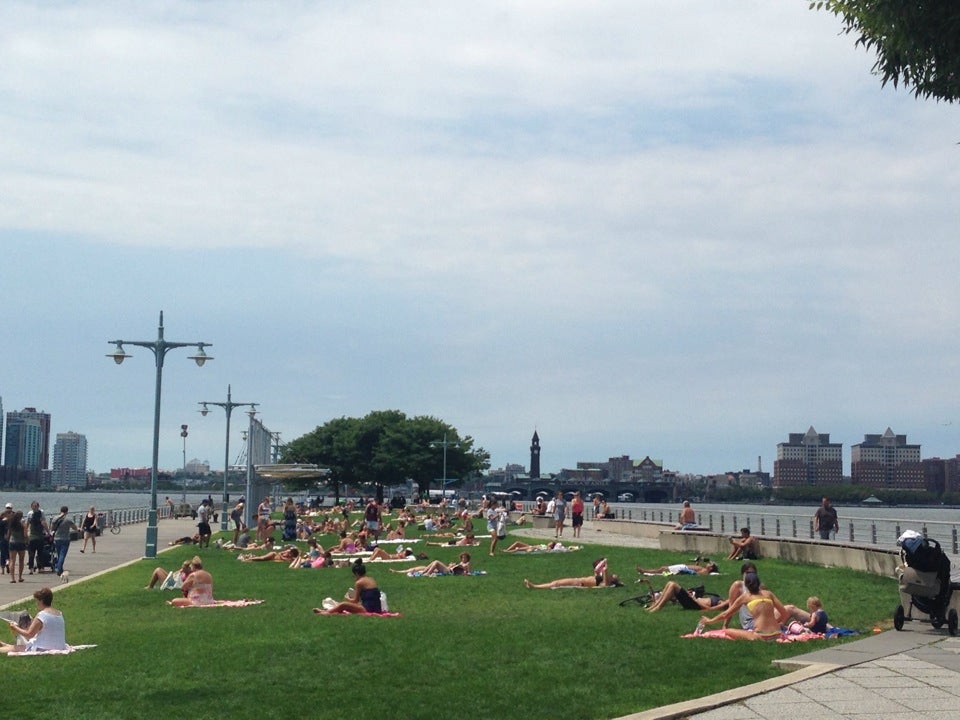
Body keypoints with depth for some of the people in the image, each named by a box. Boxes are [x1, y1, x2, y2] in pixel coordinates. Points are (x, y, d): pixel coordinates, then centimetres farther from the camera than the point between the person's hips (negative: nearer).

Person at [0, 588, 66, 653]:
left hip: (43, 650, -8)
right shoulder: (59, 614, 8)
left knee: (14, 648, 6)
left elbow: (29, 635, -10)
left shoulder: (41, 615, -15)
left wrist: (16, 628, 5)